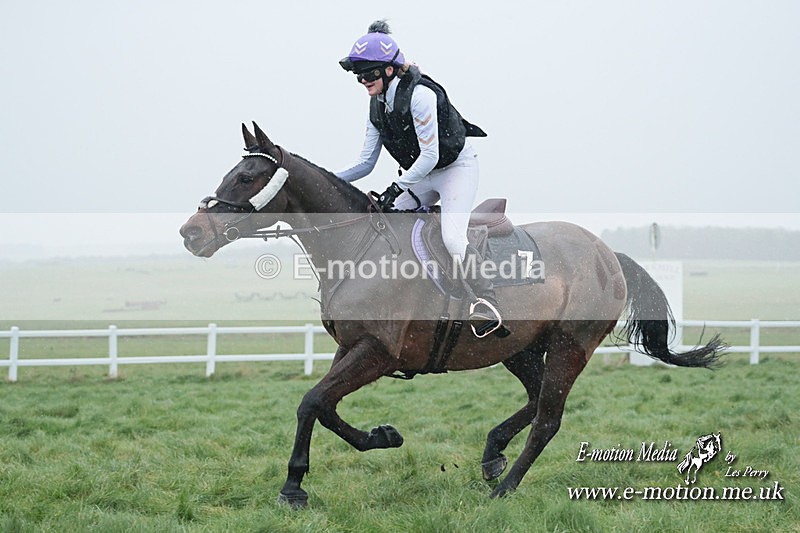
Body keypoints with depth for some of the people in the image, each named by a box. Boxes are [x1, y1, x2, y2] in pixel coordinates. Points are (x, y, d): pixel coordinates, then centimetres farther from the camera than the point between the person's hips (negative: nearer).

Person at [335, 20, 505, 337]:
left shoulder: (419, 95, -24)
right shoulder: (377, 106, 0)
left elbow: (430, 156, -24)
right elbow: (365, 163, 5)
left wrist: (398, 187, -27)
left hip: (456, 168, -9)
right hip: (422, 176, 9)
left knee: (452, 238, -26)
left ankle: (486, 303, -21)